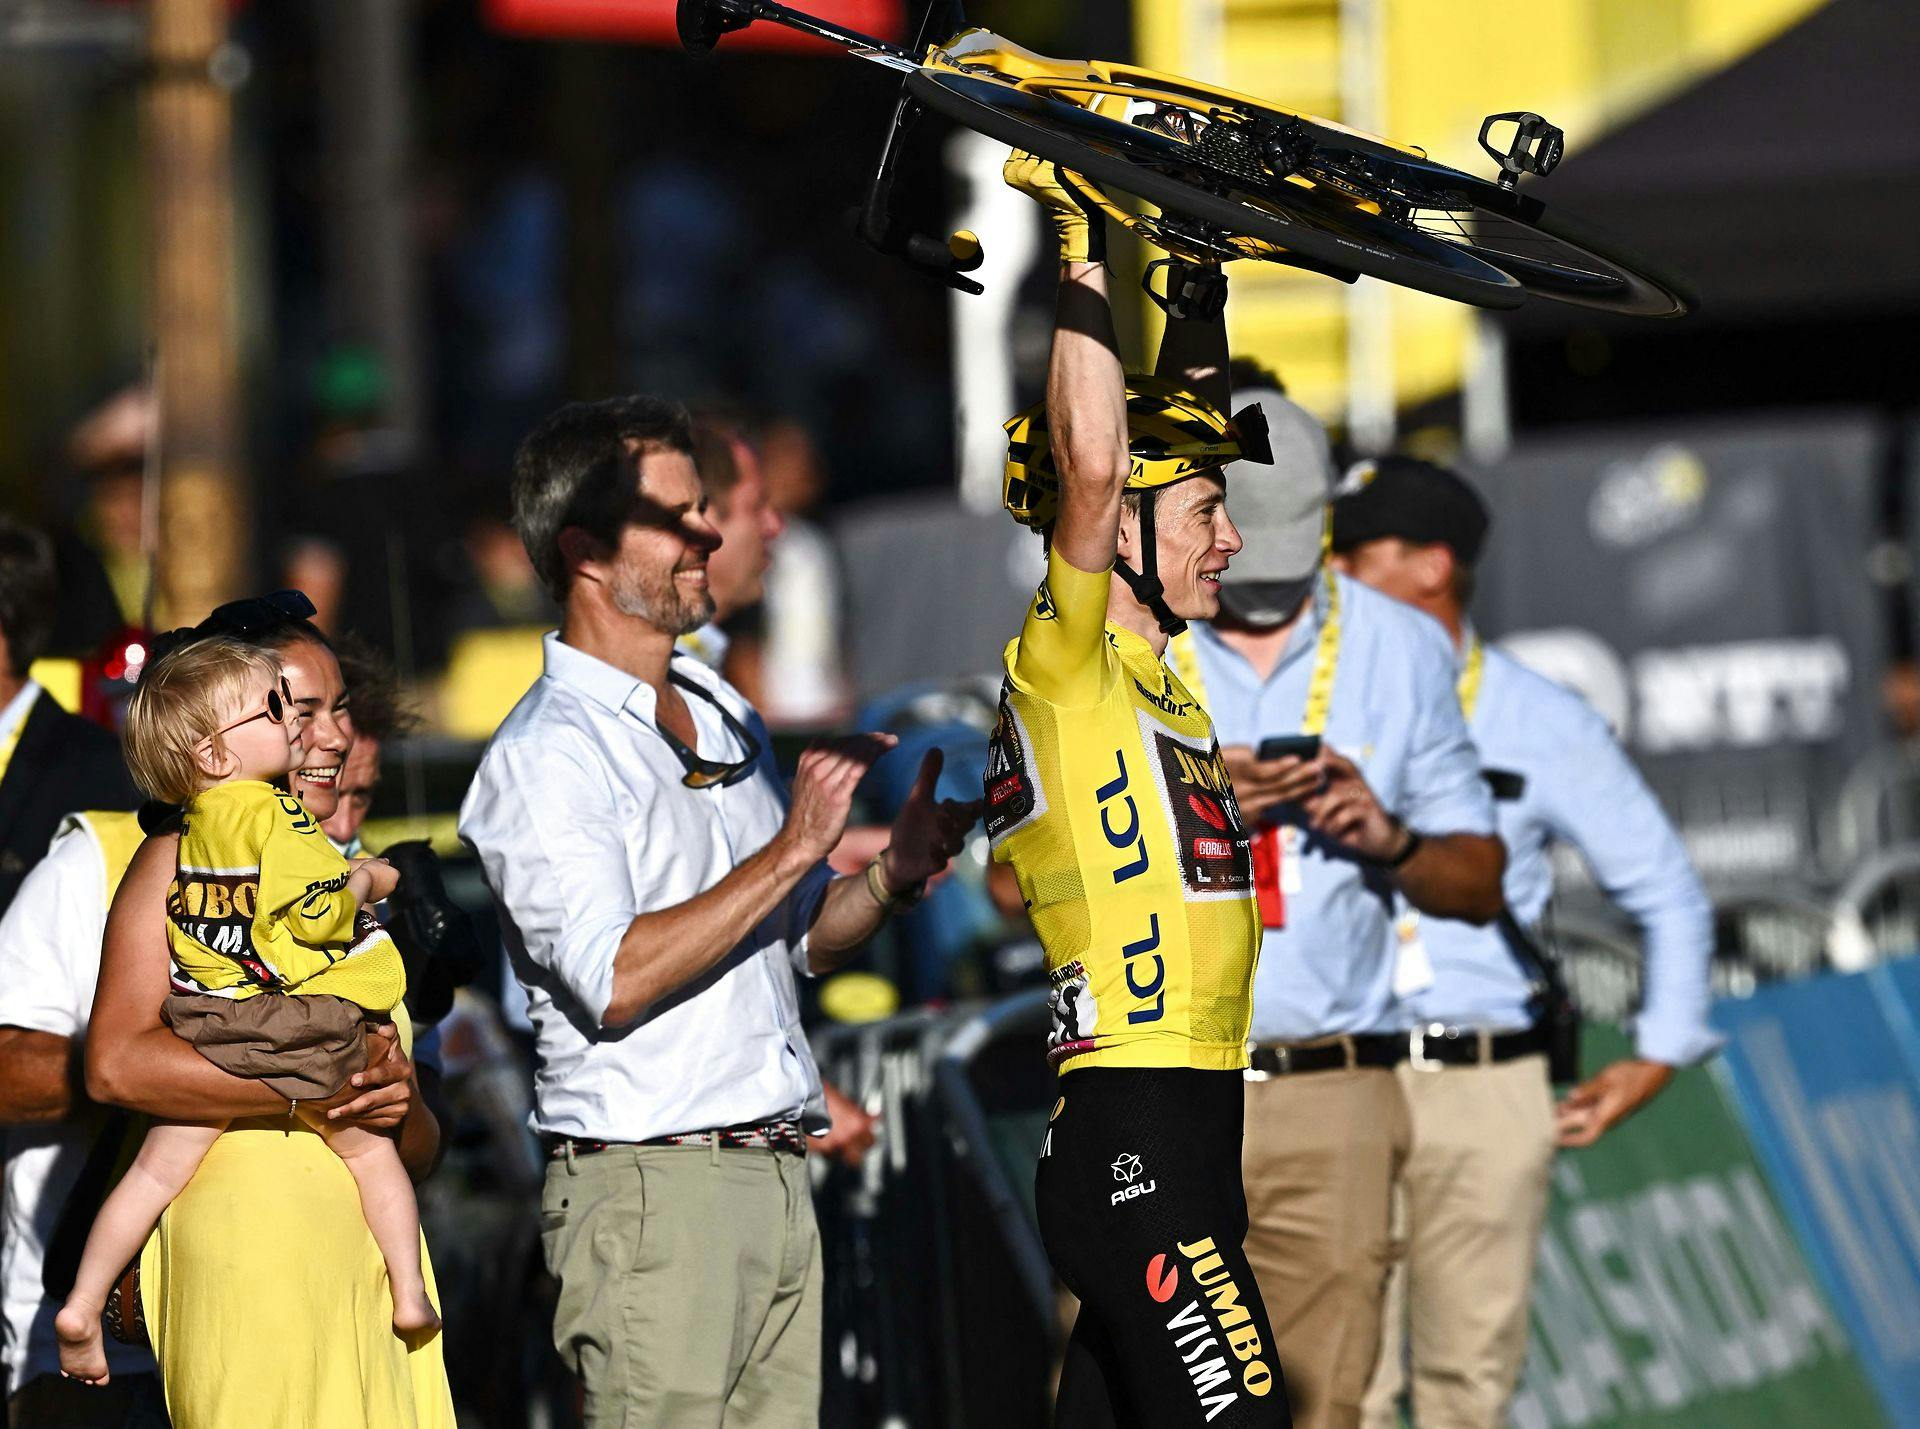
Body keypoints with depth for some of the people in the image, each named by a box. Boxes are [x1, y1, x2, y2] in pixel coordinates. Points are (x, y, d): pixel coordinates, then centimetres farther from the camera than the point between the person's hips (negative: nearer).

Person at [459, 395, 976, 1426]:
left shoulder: (725, 717, 18)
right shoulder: (540, 759, -9)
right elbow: (617, 980, -21)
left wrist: (897, 870, 3)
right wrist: (793, 848, -18)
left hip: (777, 1179, 8)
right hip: (651, 1184, -8)